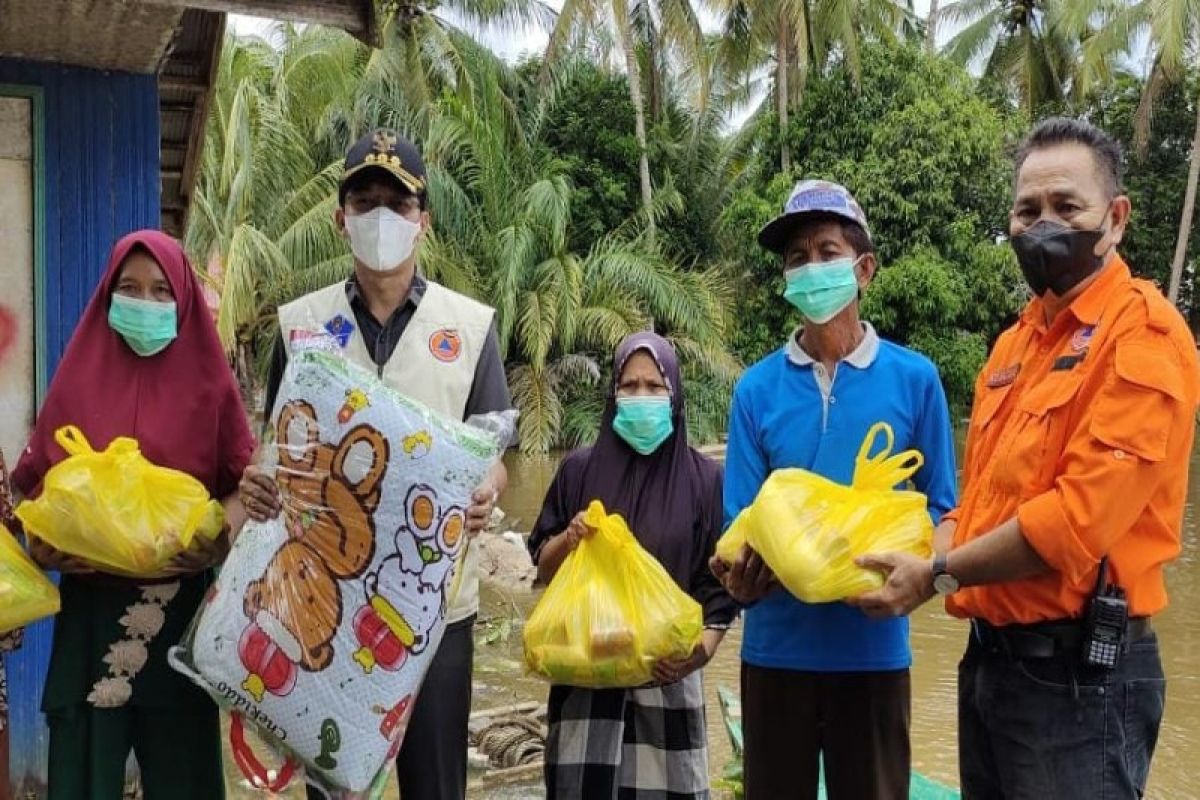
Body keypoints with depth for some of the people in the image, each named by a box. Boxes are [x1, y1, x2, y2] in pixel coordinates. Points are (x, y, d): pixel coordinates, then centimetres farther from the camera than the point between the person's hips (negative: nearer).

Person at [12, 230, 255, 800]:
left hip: (180, 599, -1)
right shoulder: (82, 374, 7)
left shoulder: (208, 380, 2)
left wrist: (223, 535, -16)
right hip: (91, 598, 1)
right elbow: (38, 476, 10)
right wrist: (39, 539, -8)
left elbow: (244, 480, 2)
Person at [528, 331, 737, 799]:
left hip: (668, 672, -1)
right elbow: (542, 567, 8)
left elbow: (720, 580, 0)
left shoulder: (704, 478, 0)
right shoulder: (580, 470, 4)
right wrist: (567, 540, -12)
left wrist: (705, 646, -15)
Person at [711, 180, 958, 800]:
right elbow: (740, 525, -1)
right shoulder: (756, 389, 0)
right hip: (777, 645, 1)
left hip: (874, 646, -1)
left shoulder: (914, 379, -1)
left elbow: (939, 511, 3)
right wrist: (742, 577, -22)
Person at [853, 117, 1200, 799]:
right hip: (991, 653, 8)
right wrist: (923, 556, -4)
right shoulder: (1017, 341, 14)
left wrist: (938, 576, -14)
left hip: (1080, 668, -8)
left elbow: (1080, 515, -23)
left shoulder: (1143, 334, -14)